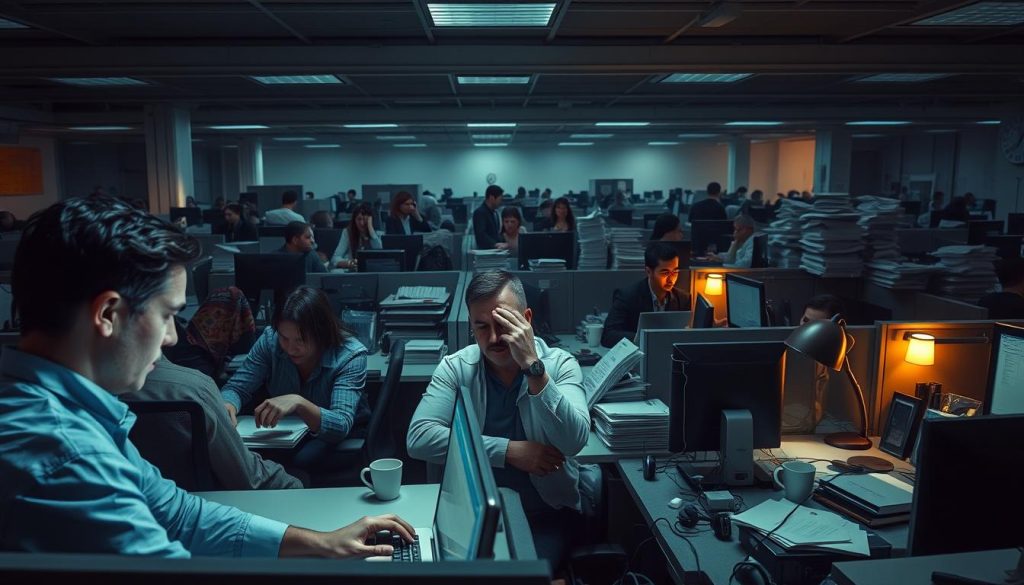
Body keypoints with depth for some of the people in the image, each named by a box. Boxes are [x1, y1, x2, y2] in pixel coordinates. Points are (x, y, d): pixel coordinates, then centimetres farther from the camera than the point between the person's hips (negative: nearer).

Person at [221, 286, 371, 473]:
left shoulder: (351, 356, -24)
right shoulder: (270, 340, -13)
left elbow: (340, 426, -34)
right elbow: (237, 387, -8)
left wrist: (299, 403, -51)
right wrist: (227, 405, -32)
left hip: (345, 437, -4)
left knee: (306, 458, -35)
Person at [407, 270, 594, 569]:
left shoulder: (560, 364, -7)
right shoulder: (456, 367, -5)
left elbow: (574, 441, -21)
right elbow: (418, 437, -18)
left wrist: (533, 366, -29)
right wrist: (509, 451, -20)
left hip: (547, 511, -1)